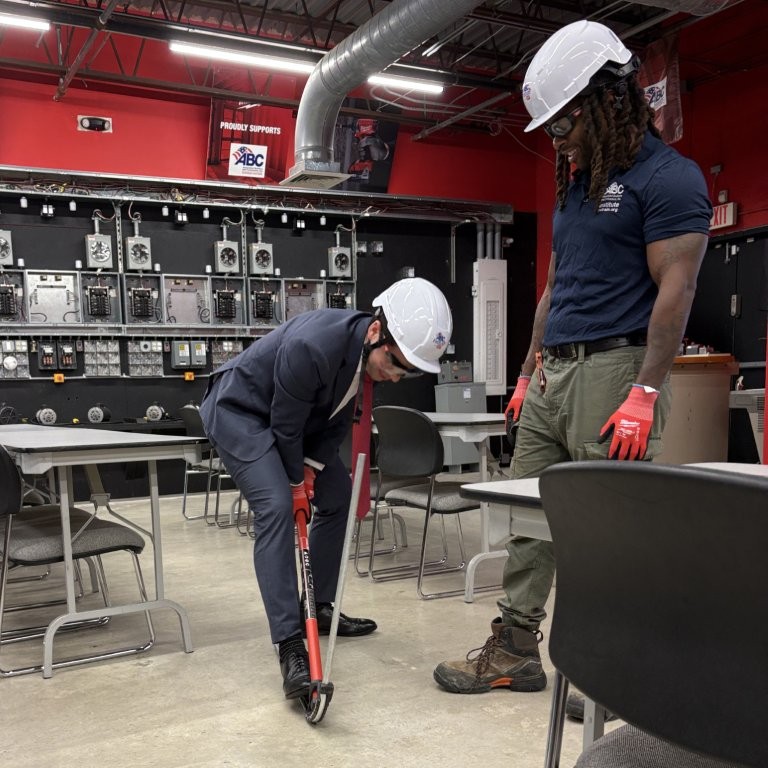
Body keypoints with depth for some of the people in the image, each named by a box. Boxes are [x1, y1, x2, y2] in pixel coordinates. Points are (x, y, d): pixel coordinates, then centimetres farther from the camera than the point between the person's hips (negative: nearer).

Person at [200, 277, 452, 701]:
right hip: (239, 411, -8)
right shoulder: (312, 345, -38)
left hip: (301, 418, 9)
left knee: (337, 498, 9)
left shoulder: (375, 353, -13)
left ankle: (318, 607, 24)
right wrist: (296, 481, -11)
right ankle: (289, 645, -21)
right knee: (276, 509, -23)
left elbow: (339, 418, 0)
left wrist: (312, 469, -7)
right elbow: (285, 423, -25)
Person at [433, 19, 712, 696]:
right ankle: (514, 650, 16)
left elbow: (674, 290, -13)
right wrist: (529, 372, 19)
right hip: (553, 371, 8)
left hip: (614, 367, -8)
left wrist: (645, 394, -20)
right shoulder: (576, 183, 21)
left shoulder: (668, 177, -4)